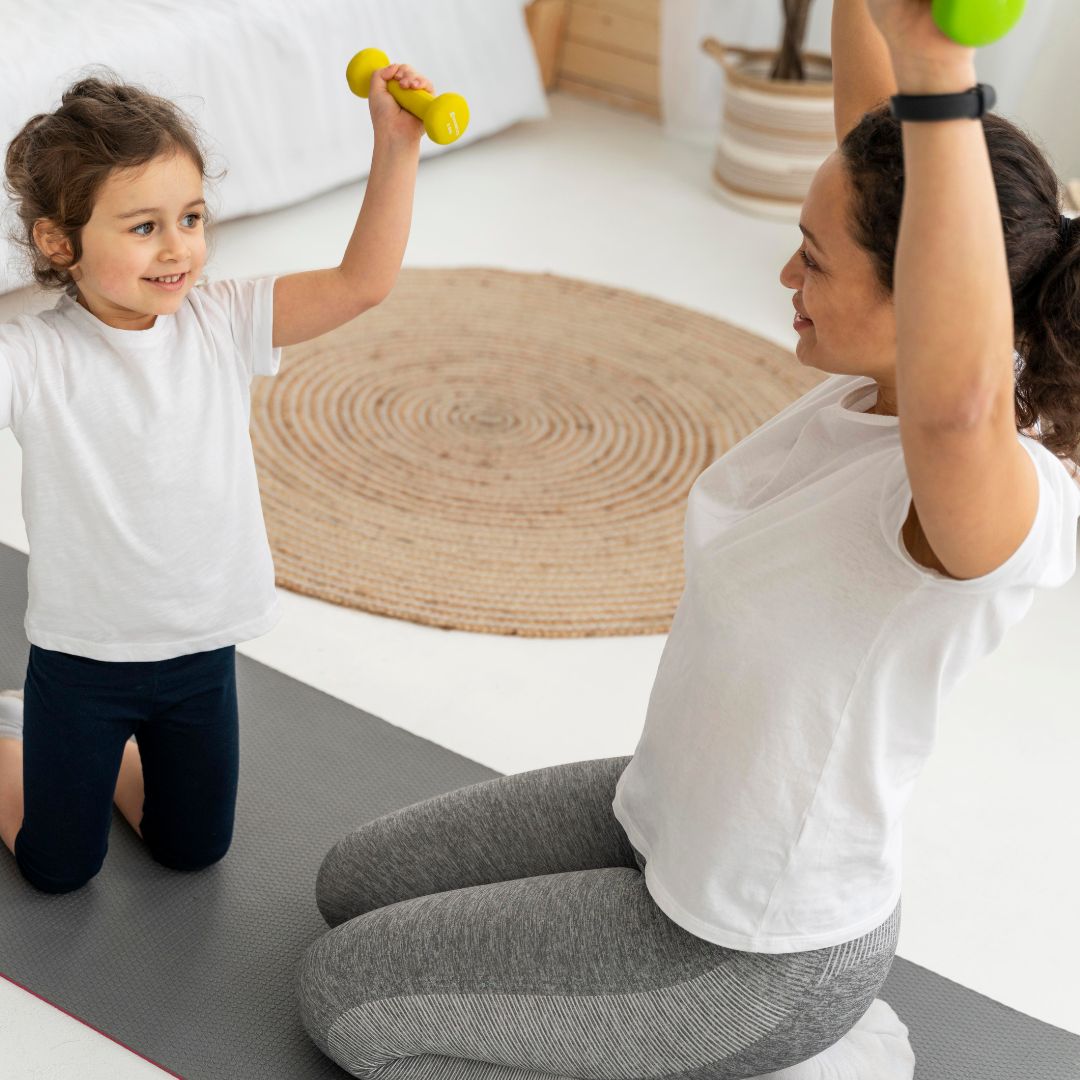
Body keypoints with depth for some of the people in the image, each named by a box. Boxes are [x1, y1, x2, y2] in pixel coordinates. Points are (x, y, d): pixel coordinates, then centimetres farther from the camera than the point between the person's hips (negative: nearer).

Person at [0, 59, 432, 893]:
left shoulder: (222, 322, -9)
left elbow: (362, 283, -14)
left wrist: (396, 146, -23)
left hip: (203, 651, 4)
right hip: (82, 658, -3)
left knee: (194, 851, 21)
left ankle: (108, 750, 46)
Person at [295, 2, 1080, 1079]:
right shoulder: (880, 380, -13)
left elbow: (956, 400, -61)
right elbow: (874, 120, -6)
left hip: (757, 949, -8)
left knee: (340, 992, 3)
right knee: (353, 886, 21)